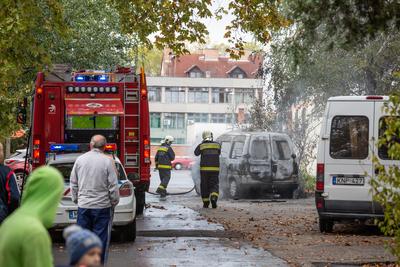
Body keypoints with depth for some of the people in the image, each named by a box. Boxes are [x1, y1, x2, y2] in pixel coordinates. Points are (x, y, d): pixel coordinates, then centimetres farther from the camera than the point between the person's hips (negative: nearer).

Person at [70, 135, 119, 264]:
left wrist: (76, 199, 18)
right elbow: (113, 185, -8)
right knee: (101, 239, 4)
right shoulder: (108, 161, -9)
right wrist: (114, 201, 6)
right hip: (102, 205, -3)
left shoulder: (80, 160, 1)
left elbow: (73, 184, 8)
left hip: (83, 206, 3)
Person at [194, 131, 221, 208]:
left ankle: (206, 202, 12)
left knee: (204, 185, 10)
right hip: (215, 169, 1)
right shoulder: (217, 145, 3)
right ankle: (213, 197, -23)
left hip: (204, 169, -1)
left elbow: (196, 153, 16)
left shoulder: (201, 146, -3)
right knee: (214, 184, 4)